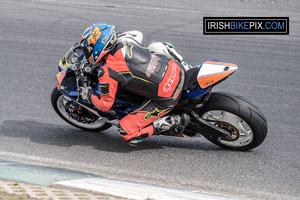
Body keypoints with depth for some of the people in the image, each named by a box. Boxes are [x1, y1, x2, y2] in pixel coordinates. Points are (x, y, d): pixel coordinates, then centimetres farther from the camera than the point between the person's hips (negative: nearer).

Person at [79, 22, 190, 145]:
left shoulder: (107, 73, -17)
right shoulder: (124, 39, 1)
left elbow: (105, 105, -6)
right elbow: (139, 35, 27)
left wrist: (89, 95, 12)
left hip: (166, 98, -7)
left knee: (127, 132, 0)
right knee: (154, 47, 34)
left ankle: (174, 121, -5)